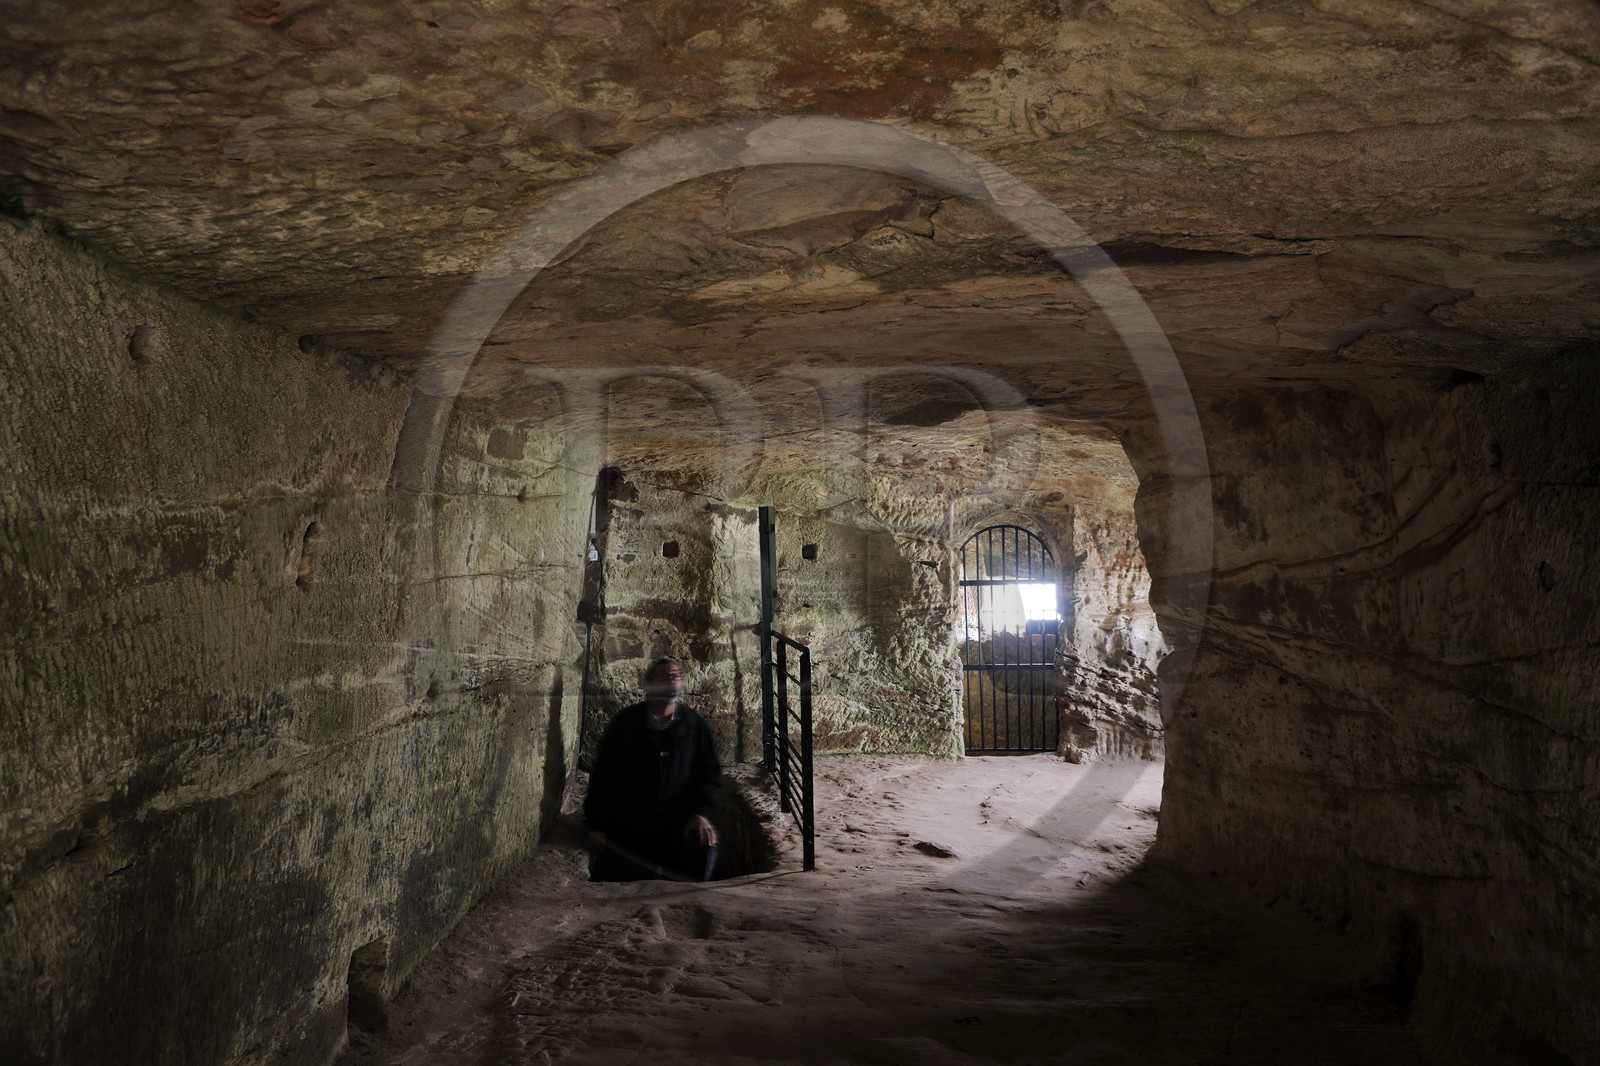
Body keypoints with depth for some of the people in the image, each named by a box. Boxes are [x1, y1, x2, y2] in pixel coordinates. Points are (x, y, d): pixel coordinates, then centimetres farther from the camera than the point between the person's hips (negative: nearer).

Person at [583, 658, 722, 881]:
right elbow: (602, 772, 0)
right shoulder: (626, 721, 0)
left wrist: (701, 812, -15)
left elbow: (709, 772, 2)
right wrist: (595, 823, -4)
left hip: (677, 836, 1)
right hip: (623, 833, -1)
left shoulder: (694, 725, 5)